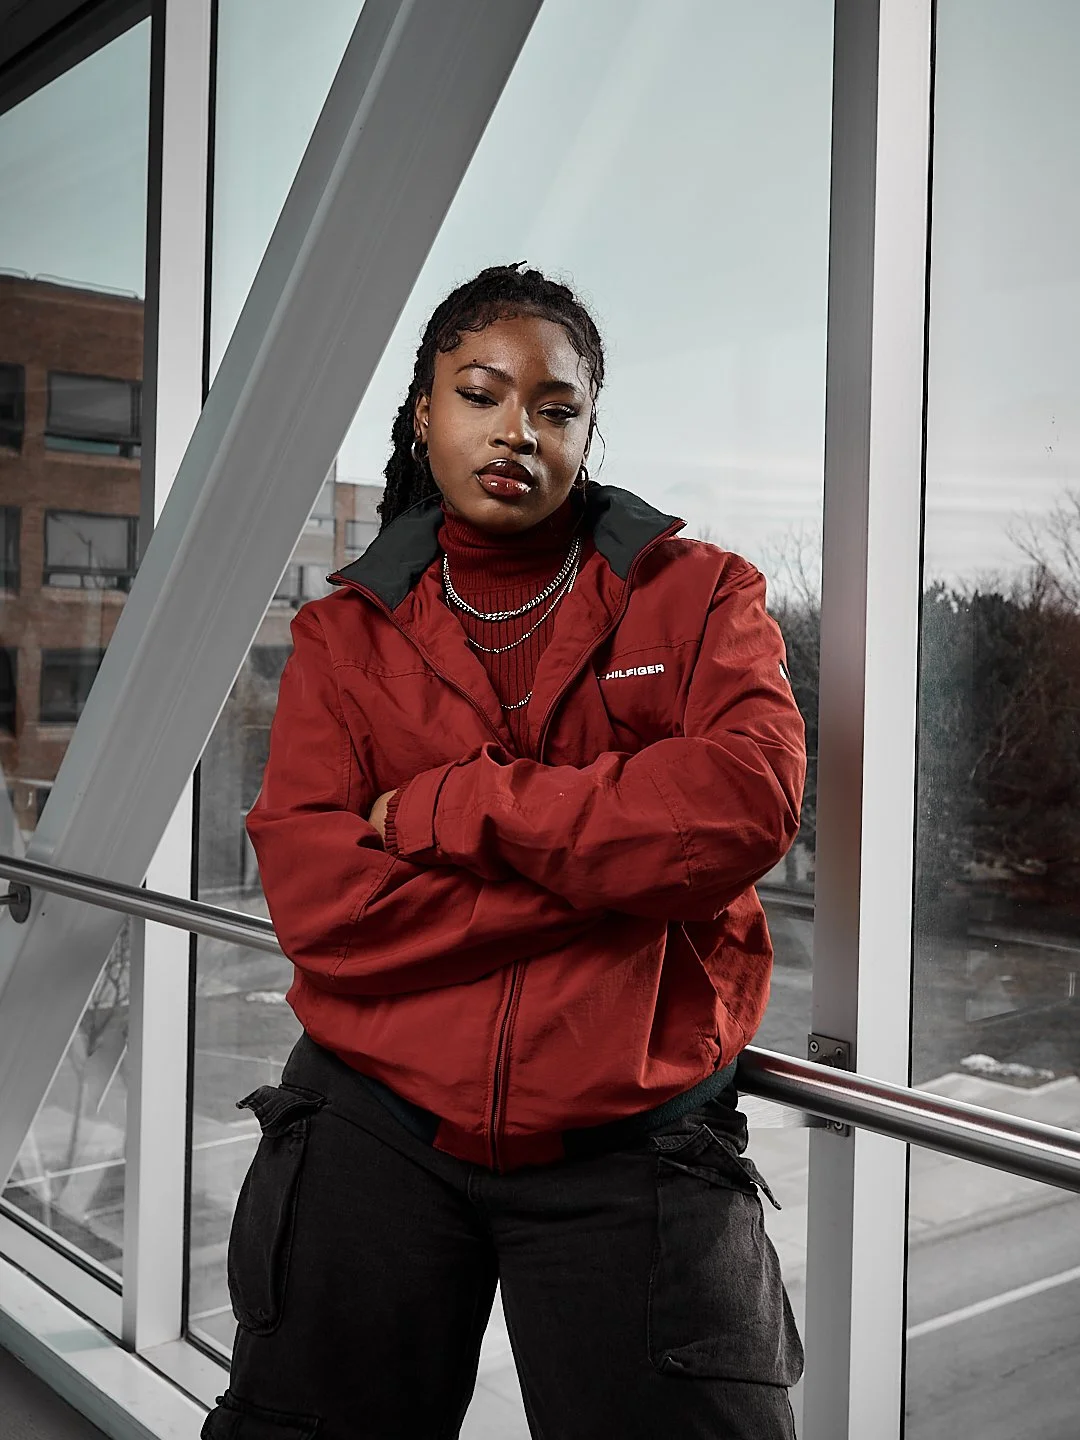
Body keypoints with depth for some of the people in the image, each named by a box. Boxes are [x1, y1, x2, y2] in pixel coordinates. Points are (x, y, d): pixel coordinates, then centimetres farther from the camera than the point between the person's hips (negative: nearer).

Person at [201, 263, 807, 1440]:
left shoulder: (698, 596, 1)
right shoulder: (345, 634, 3)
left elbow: (750, 802, -17)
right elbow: (312, 896, -11)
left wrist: (453, 807, -16)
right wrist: (624, 855, -16)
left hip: (630, 1146, -1)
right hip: (378, 1130, 2)